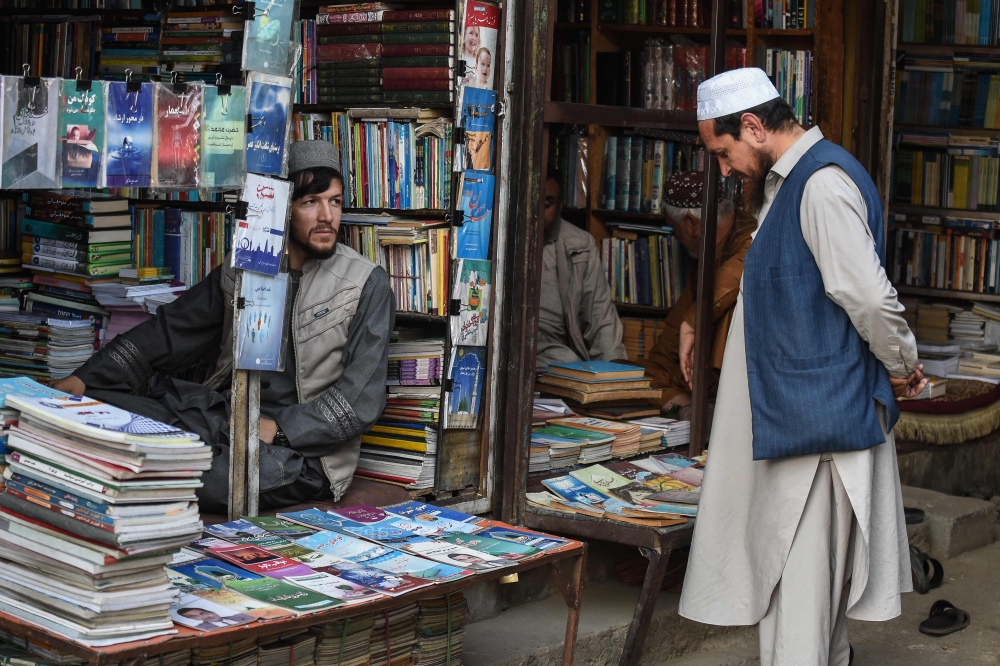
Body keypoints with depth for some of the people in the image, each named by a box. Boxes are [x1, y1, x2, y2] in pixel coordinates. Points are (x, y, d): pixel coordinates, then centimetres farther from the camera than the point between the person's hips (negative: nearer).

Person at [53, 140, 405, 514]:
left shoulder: (367, 285, -3)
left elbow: (361, 400, -9)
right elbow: (169, 333, 11)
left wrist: (279, 428, -18)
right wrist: (85, 378, 0)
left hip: (305, 451, -5)